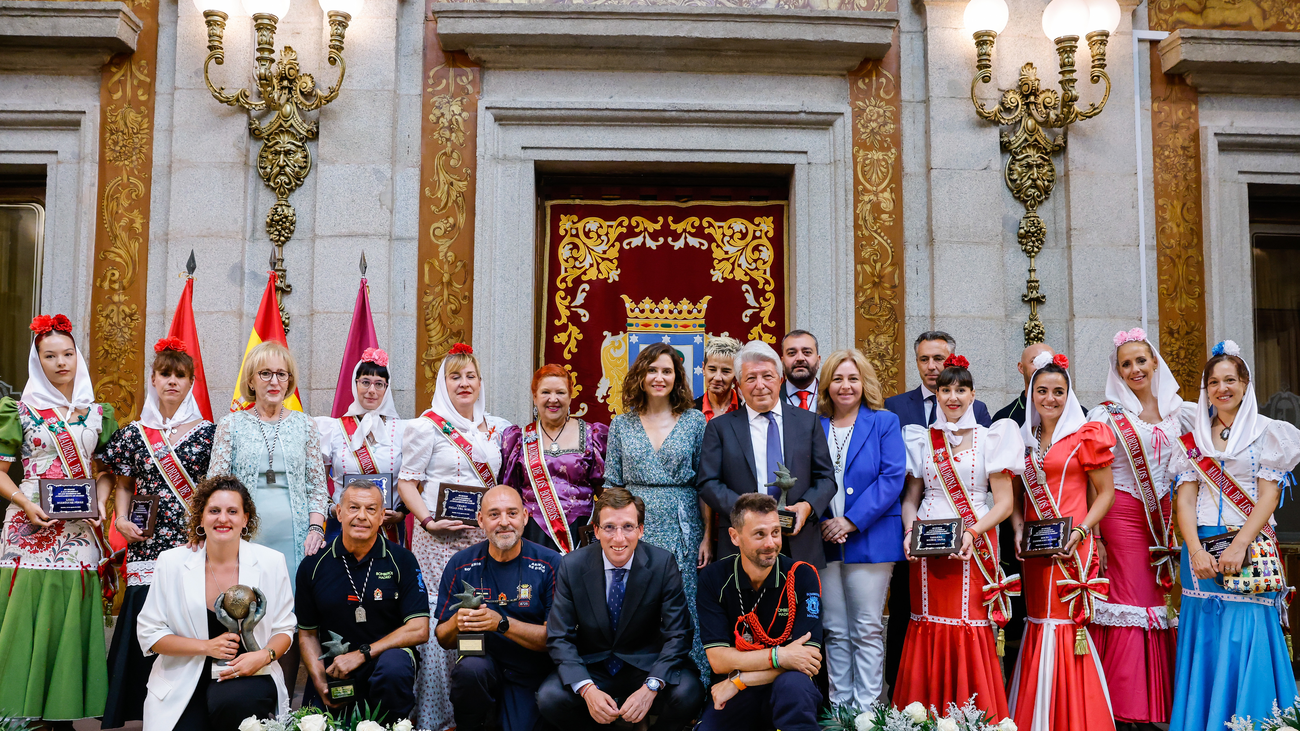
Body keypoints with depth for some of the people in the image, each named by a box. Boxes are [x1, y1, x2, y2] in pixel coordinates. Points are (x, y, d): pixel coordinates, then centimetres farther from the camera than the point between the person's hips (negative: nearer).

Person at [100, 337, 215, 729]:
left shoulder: (207, 432, 5)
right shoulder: (134, 433, 11)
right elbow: (124, 485, 19)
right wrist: (122, 520, 3)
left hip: (194, 543, -2)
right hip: (147, 545, 2)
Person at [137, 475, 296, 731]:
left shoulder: (271, 562, 1)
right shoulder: (171, 562, 0)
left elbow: (284, 628, 7)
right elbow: (148, 633, 2)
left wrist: (265, 655, -16)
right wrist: (207, 646, -10)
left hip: (249, 676, 0)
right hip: (184, 679, 0)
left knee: (231, 700, -33)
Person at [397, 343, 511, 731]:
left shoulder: (496, 428, 14)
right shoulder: (427, 426, -1)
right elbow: (406, 482, -2)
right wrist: (429, 520, -14)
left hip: (484, 536, 5)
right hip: (440, 537, -5)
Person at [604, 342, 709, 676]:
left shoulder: (695, 421, 4)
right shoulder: (621, 425, 7)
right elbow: (612, 485, 9)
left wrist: (707, 537, -3)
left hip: (683, 530, -1)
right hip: (635, 529, 1)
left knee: (684, 610, -1)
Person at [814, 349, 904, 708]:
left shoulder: (884, 423, 2)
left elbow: (892, 478, -7)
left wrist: (852, 521, -14)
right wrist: (820, 522, -8)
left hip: (870, 540, -3)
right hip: (824, 541, 3)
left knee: (867, 630, -1)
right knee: (835, 631, 7)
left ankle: (867, 707, 5)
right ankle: (839, 706, 15)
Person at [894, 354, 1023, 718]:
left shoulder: (991, 438, 4)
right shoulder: (922, 439, 12)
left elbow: (1004, 502, -1)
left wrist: (973, 532, -15)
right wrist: (910, 531, -4)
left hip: (972, 549, -2)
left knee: (970, 631, -7)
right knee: (928, 631, 0)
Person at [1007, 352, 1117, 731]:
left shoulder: (1085, 436, -1)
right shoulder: (1023, 439, 12)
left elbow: (1105, 492, -2)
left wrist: (1080, 531, -14)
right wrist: (1019, 530, 0)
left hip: (1071, 550, -5)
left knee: (1067, 624, -5)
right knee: (1039, 624, 8)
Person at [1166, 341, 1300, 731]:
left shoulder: (1267, 433, 4)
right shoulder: (1192, 440, 12)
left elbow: (1268, 495, -4)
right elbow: (1185, 499, 4)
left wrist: (1238, 546, -15)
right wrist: (1197, 552, -11)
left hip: (1250, 549, -2)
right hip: (1202, 551, 3)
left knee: (1247, 638, -6)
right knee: (1205, 641, 3)